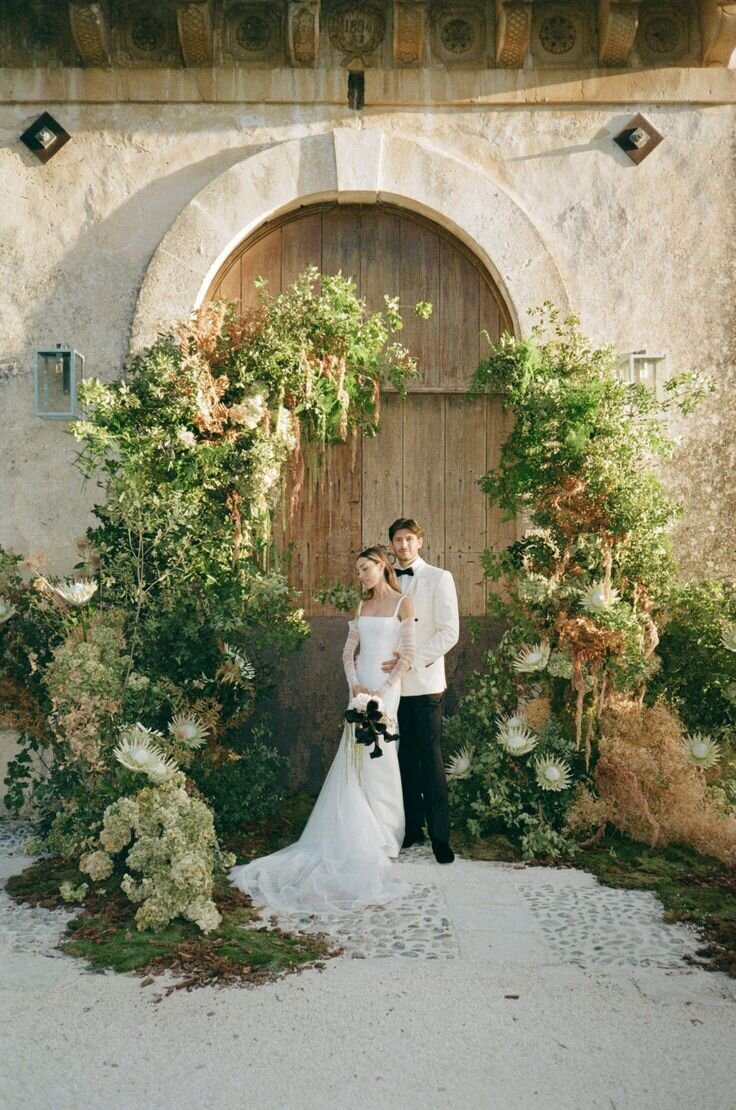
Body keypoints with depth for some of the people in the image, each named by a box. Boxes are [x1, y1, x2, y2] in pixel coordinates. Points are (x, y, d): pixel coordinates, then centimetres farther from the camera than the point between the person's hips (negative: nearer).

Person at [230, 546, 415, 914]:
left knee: (377, 760, -1)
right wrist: (354, 684, -5)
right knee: (356, 762, 6)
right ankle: (363, 837, 17)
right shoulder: (363, 605, 14)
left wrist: (382, 690, -14)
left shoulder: (403, 603, -4)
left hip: (384, 689, -5)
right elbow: (348, 650, 11)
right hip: (361, 687, 5)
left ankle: (383, 838, 14)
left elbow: (408, 654, -10)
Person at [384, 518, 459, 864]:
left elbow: (449, 632, -9)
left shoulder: (439, 578, -1)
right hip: (393, 683, 4)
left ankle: (439, 836, 5)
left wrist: (412, 660, -17)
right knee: (405, 759, 9)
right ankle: (411, 827, 21)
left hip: (424, 683, -4)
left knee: (430, 761, -3)